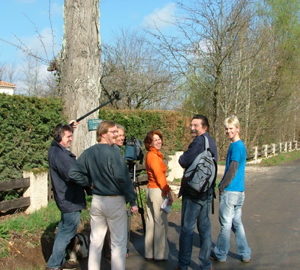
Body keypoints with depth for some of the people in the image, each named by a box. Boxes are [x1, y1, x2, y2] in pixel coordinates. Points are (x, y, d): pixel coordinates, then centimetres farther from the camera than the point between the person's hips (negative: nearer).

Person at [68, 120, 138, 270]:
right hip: (115, 201, -6)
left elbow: (73, 173, 4)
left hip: (96, 200, 6)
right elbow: (122, 177, -24)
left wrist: (89, 182, 12)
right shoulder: (113, 151, -17)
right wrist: (132, 201, -16)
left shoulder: (88, 152, 4)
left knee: (96, 241, 16)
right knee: (119, 243, 5)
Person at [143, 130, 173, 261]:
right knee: (161, 222, -3)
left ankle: (149, 252, 20)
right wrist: (168, 192, -15)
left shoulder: (150, 155, 14)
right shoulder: (154, 156, -14)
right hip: (158, 191, -10)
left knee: (151, 221, 13)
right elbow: (159, 176, -17)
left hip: (150, 189, 10)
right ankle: (160, 254, 4)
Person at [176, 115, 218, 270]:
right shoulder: (211, 142, 12)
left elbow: (184, 162, -18)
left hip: (193, 192, -8)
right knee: (205, 227, 11)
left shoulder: (200, 140, -16)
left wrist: (182, 157, 3)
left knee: (187, 228, 1)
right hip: (207, 191, 8)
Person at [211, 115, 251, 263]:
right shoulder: (241, 145, 12)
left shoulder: (235, 146, -15)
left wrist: (222, 186, -8)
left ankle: (221, 254, 15)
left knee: (226, 223, 3)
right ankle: (245, 254, 20)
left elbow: (232, 170, -18)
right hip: (239, 190, 9)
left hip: (230, 190, -9)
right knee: (236, 222, 15)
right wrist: (224, 183, 13)